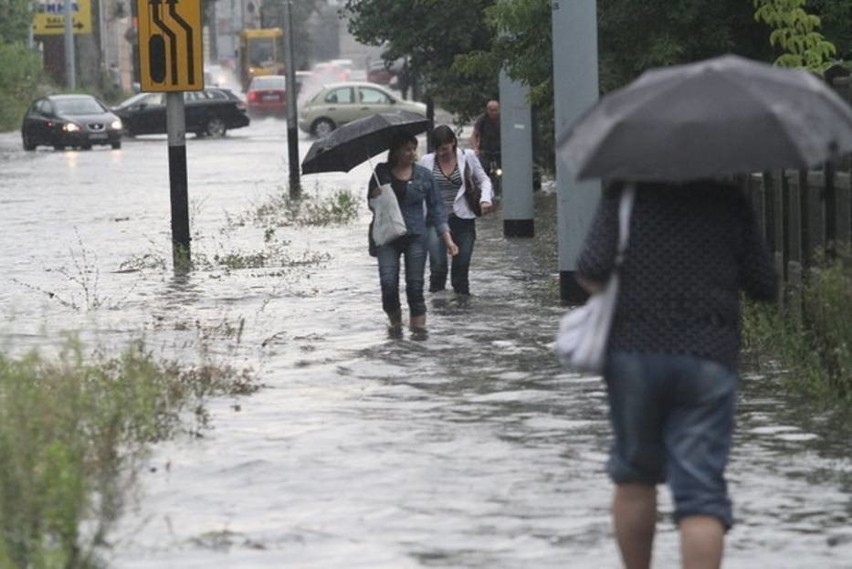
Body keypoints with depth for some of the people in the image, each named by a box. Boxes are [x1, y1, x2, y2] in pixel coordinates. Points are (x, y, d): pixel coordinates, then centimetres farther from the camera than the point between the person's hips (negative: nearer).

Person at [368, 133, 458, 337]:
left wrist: (447, 238, 1)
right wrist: (376, 197, -10)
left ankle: (418, 325, 1)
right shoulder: (382, 173, 5)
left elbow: (435, 208, 8)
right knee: (388, 283, -10)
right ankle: (395, 322, 10)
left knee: (415, 285, -4)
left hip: (415, 236, 0)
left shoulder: (424, 175, 4)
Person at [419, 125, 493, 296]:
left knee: (461, 267, 7)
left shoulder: (467, 157, 2)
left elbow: (484, 179, 10)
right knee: (438, 267, -12)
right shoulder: (427, 161, 2)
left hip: (462, 218, 1)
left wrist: (485, 199, -9)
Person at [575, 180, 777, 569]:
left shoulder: (625, 194, 1)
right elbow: (765, 287, 5)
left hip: (634, 352, 0)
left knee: (634, 476, 19)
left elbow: (590, 271, -9)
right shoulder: (730, 202, 5)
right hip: (709, 359, 0)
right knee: (701, 494, -4)